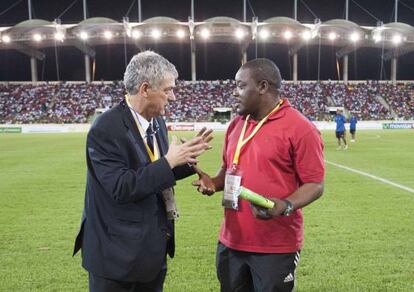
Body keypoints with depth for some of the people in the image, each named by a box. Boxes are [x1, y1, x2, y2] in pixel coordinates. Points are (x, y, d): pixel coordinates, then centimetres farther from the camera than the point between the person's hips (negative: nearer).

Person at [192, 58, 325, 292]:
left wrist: (285, 206, -28)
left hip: (276, 247, -6)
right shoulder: (236, 125, 9)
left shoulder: (300, 129, -12)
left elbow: (315, 184, -11)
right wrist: (214, 183, 1)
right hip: (232, 241, 6)